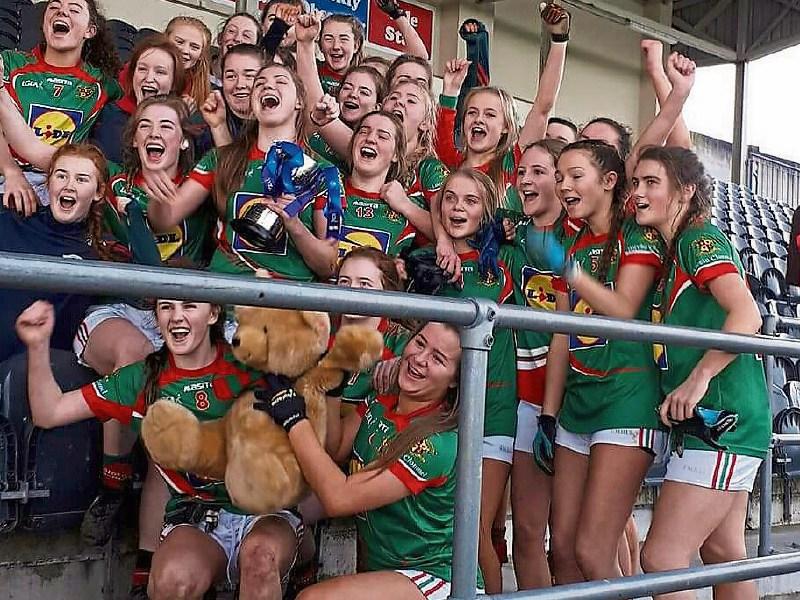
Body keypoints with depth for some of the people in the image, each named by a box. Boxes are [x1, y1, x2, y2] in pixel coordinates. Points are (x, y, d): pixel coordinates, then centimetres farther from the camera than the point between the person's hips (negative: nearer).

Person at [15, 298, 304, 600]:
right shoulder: (143, 380, 9)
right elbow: (48, 413, 10)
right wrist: (38, 345, -2)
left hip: (267, 512, -1)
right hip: (195, 520, 1)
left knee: (261, 554, -37)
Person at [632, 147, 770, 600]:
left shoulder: (701, 237, -9)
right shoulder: (673, 250, 17)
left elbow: (747, 315, -22)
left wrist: (698, 379, -24)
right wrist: (675, 394, 9)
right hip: (711, 420, 10)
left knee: (662, 559, -10)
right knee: (723, 554, 15)